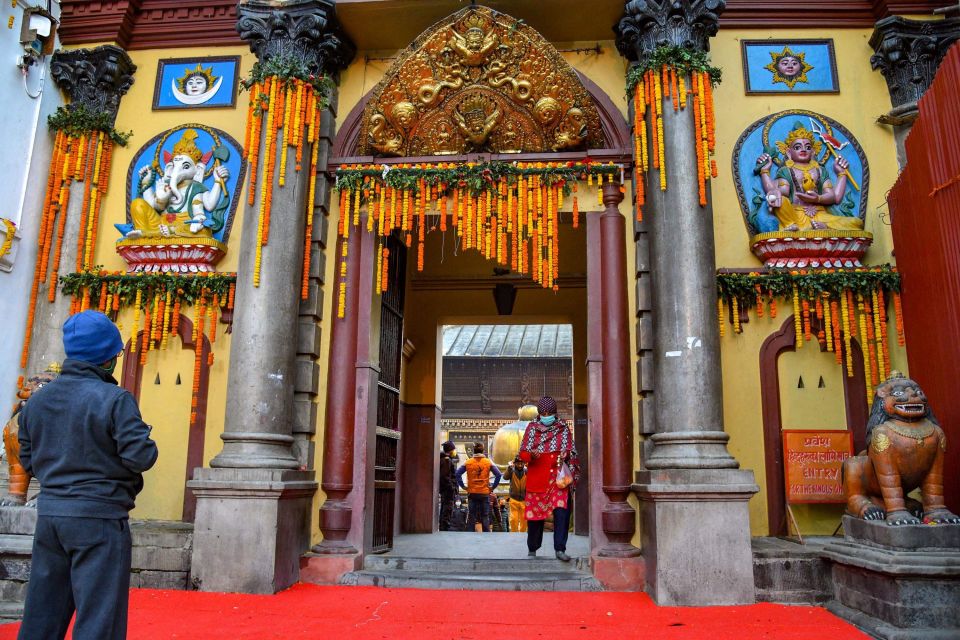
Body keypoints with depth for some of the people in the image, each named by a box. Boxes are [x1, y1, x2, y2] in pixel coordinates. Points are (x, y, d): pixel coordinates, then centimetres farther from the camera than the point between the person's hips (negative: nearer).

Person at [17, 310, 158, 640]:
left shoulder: (37, 400, 7)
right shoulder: (114, 399, -14)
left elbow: (28, 461, 12)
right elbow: (141, 457, -18)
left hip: (49, 513, 7)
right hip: (98, 517, -7)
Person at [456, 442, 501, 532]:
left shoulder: (468, 462, -1)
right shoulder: (488, 462, -2)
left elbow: (458, 473, -6)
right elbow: (498, 475, -8)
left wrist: (463, 486, 0)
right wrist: (493, 487, -1)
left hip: (472, 493, 1)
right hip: (485, 493, 0)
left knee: (471, 516, 7)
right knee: (485, 516, 7)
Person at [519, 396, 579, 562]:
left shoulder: (563, 429, 9)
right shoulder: (532, 428, 8)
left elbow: (571, 452, 8)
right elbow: (522, 453, 2)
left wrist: (566, 455, -15)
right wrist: (531, 454, -20)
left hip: (559, 478, 0)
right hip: (536, 478, 0)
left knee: (561, 511, -12)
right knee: (535, 512, 4)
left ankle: (560, 549, -8)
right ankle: (532, 549, 20)